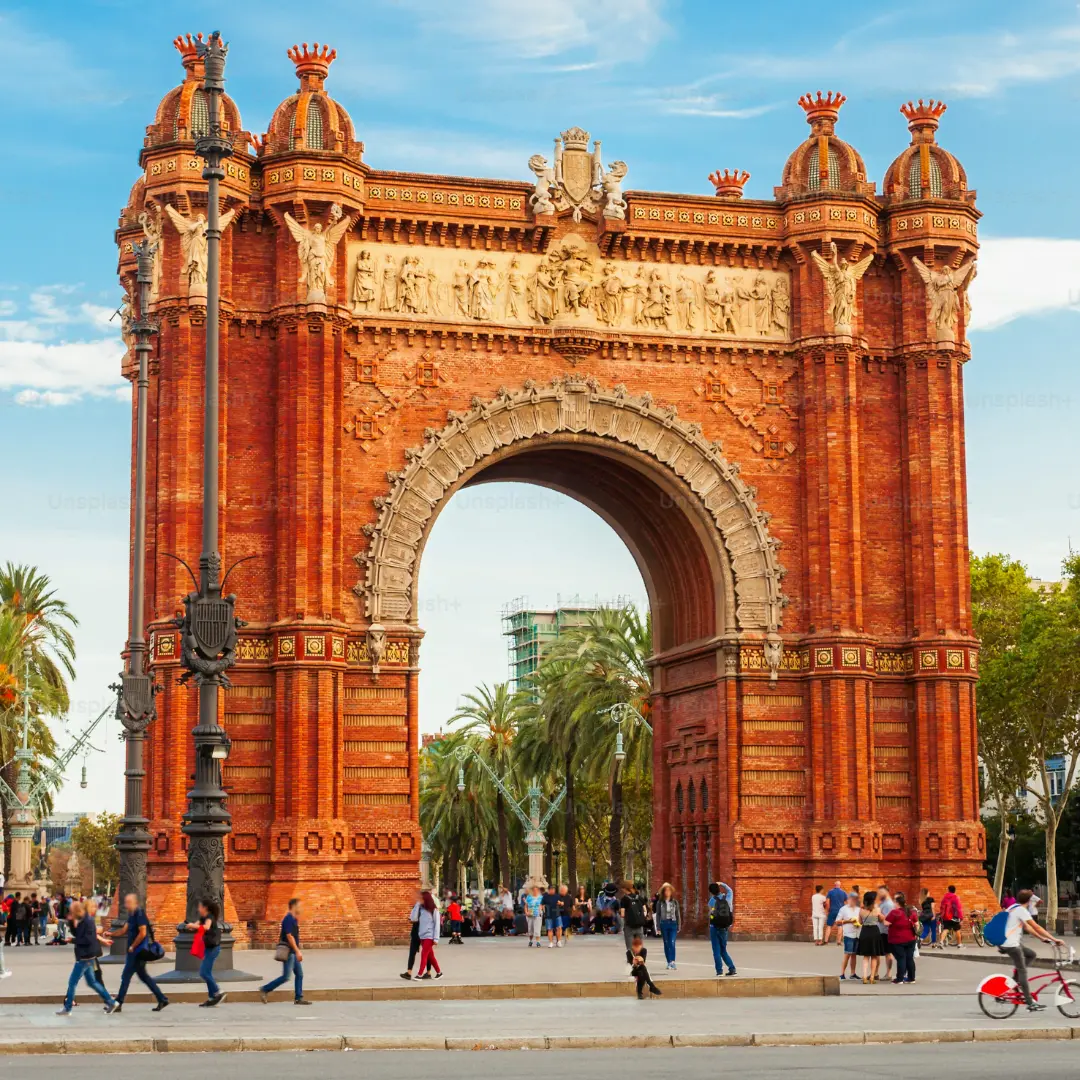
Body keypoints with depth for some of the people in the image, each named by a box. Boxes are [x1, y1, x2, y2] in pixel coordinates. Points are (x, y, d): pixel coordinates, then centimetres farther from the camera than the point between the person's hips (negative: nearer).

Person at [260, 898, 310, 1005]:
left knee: (299, 974, 6)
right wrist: (297, 951, -23)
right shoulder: (288, 919, -16)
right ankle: (264, 990, 0)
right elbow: (289, 936, -22)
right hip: (289, 951, -10)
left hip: (293, 952, 10)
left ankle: (298, 998, 7)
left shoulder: (293, 919, 14)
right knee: (286, 977, -8)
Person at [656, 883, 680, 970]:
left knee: (672, 943, -14)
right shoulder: (660, 902, 5)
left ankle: (672, 962, -18)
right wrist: (658, 927, -1)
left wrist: (678, 927, 5)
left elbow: (678, 914, 9)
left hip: (673, 923, -1)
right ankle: (669, 962, 10)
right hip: (664, 924, 1)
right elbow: (658, 915, 5)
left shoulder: (675, 902, 7)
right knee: (666, 944, 4)